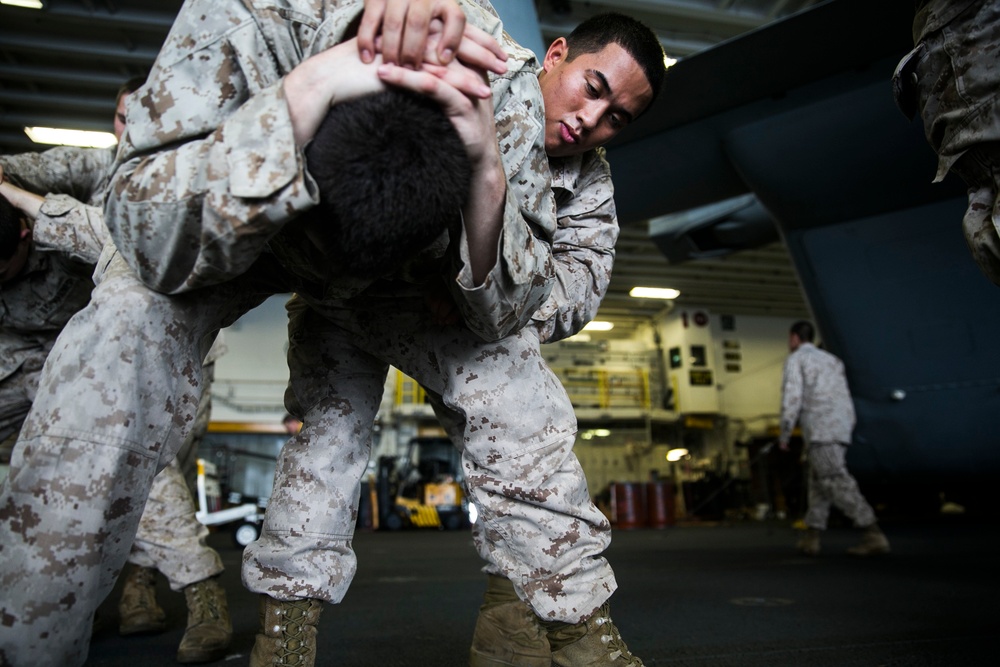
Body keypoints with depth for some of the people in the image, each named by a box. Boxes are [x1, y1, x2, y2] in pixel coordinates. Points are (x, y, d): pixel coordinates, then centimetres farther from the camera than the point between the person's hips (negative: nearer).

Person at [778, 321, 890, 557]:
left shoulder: (795, 359, 2)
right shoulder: (831, 360, 26)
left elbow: (792, 397, -10)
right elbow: (845, 399, 21)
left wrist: (784, 434, -3)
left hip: (819, 429, -8)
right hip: (841, 430, 8)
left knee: (838, 483, -12)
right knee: (819, 483, 12)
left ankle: (874, 535, -20)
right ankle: (811, 537, 11)